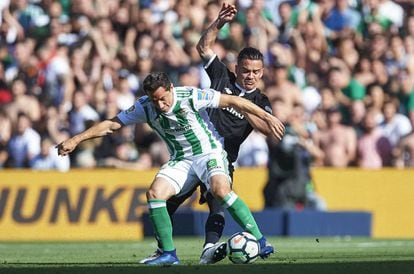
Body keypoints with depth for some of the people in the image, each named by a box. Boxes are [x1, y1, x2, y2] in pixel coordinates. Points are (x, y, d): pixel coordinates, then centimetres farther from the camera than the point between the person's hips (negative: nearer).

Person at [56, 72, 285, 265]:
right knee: (154, 193, -16)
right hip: (180, 160, 5)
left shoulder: (191, 97, -21)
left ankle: (260, 241, -25)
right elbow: (111, 125, -2)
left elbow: (233, 101, -16)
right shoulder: (145, 107, -8)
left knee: (220, 189, -32)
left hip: (209, 152, -5)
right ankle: (169, 254, -9)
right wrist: (75, 140, -6)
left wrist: (266, 117, -15)